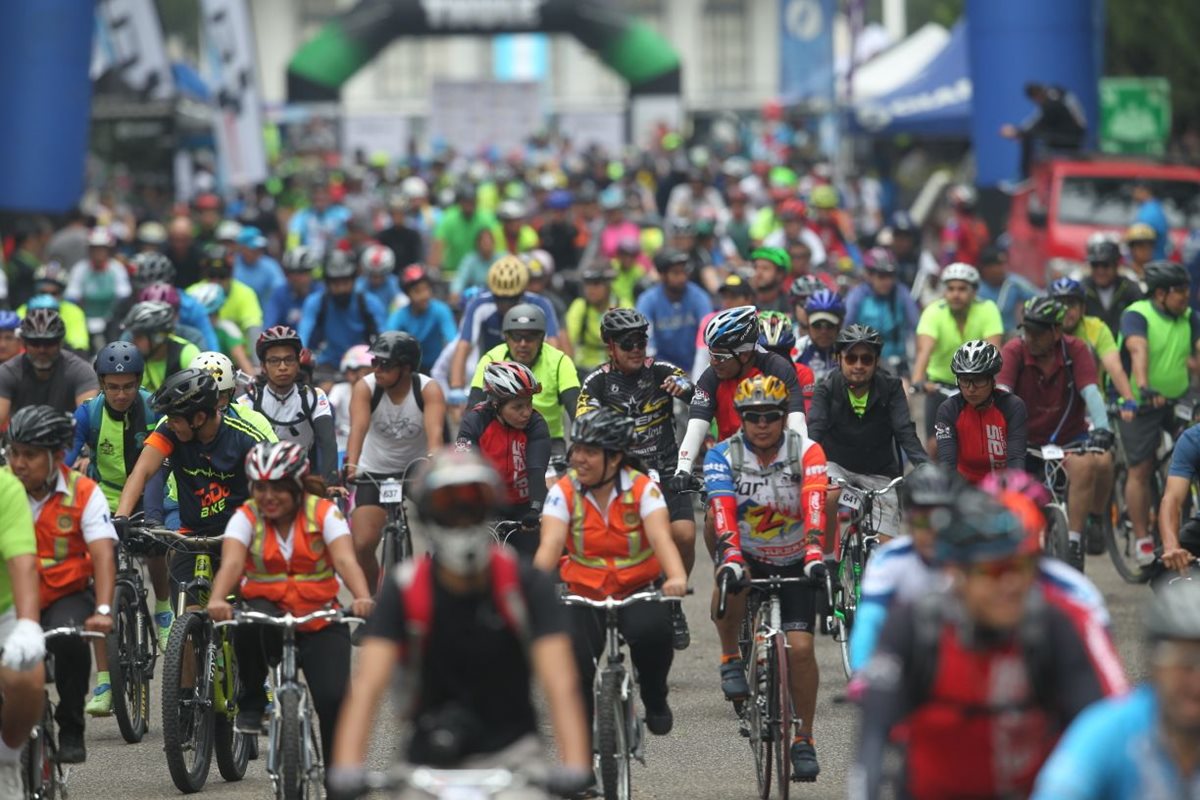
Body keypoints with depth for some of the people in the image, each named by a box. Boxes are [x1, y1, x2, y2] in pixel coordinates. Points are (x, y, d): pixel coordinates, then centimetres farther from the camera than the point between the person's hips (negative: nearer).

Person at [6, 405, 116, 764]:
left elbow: (103, 554, -18)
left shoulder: (83, 492, -9)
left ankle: (71, 730, -12)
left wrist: (103, 610, -33)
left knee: (70, 640, -33)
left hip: (66, 595, -1)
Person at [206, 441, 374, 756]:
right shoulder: (246, 517, -4)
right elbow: (231, 563, -21)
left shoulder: (323, 513, -5)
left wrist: (362, 598, -42)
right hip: (268, 614, 0)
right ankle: (251, 704, -13)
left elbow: (346, 560, -21)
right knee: (250, 621, -36)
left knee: (333, 698, -20)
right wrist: (217, 601, -43)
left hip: (319, 624, 0)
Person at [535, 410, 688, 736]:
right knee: (573, 663, -20)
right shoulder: (563, 492, -8)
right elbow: (550, 544, -21)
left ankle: (654, 698, -3)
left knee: (652, 629, -32)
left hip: (639, 591, -1)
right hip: (584, 595, 1)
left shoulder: (643, 488, -11)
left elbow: (661, 537, -27)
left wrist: (677, 578, -48)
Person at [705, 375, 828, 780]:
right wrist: (730, 557, -50)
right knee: (730, 580, -36)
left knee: (800, 647, -12)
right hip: (748, 557, 0)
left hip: (794, 562, 0)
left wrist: (814, 553, -50)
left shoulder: (806, 452, -18)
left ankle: (804, 740, 3)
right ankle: (730, 658, -11)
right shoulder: (723, 457, -17)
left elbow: (814, 503, -33)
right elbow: (722, 509, -32)